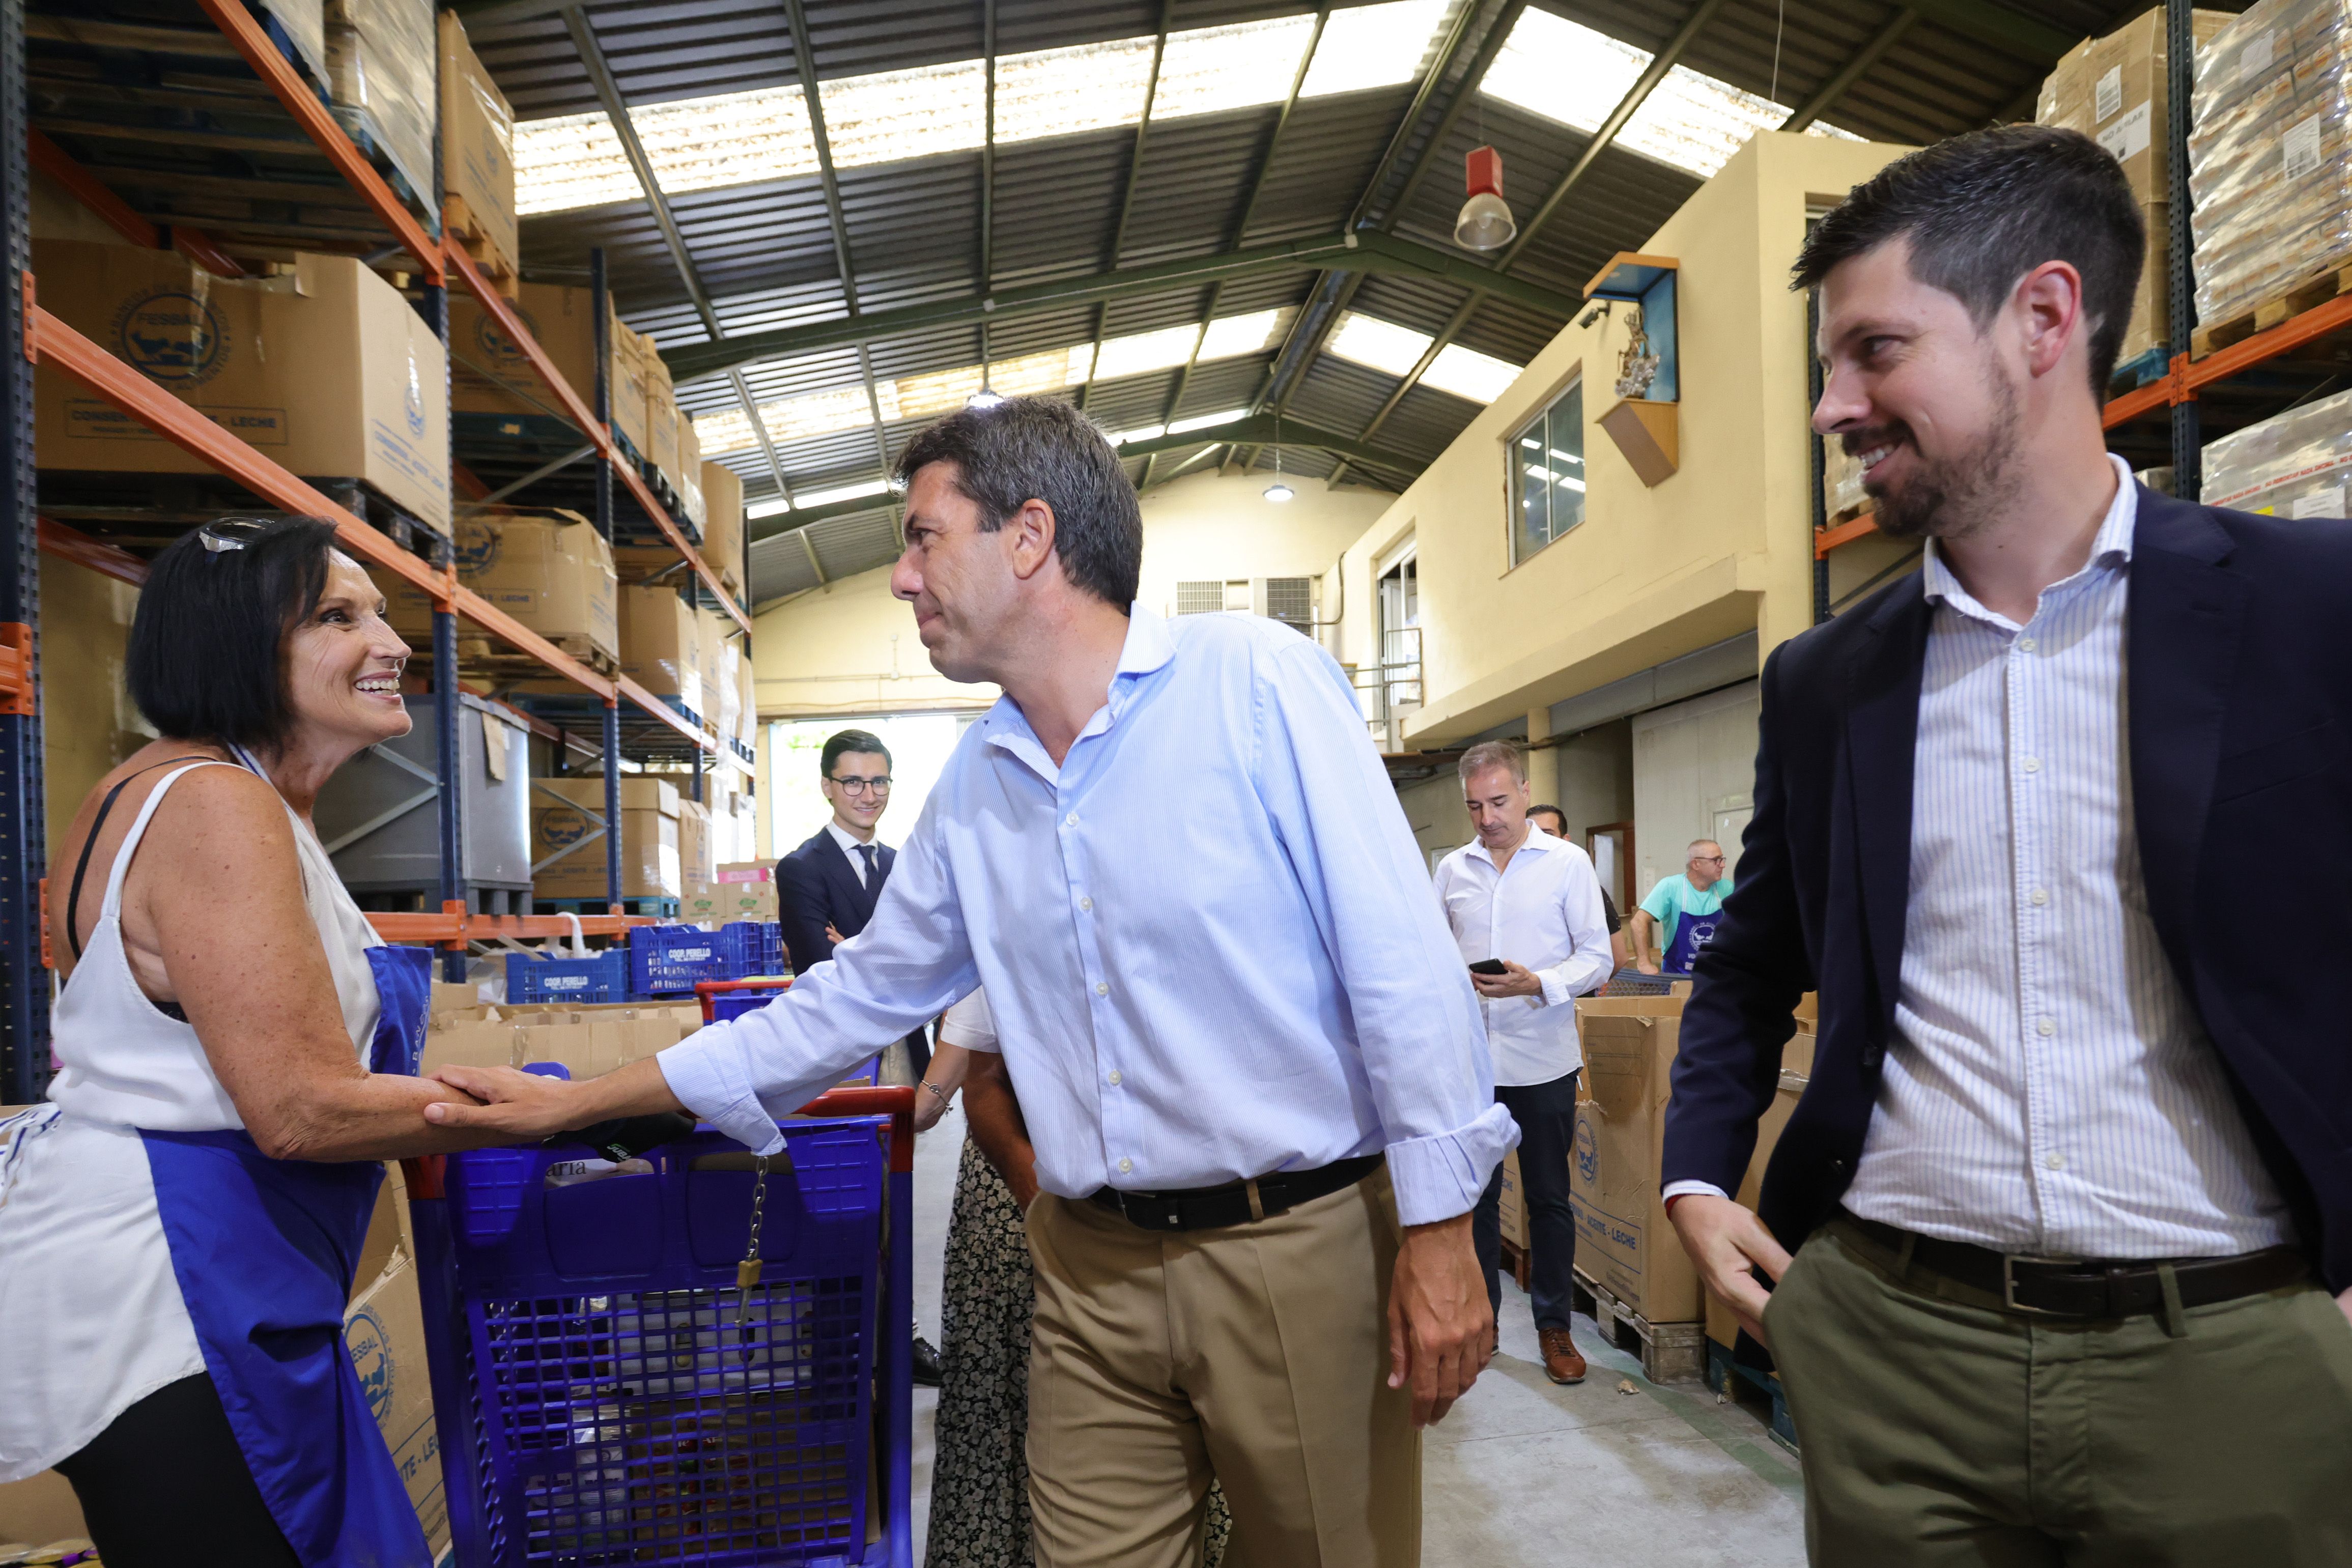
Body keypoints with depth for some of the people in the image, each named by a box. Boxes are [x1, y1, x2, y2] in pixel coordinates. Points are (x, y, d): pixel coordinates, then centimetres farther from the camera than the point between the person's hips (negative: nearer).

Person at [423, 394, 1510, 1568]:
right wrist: (585, 1100, 15)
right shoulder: (972, 784, 6)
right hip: (1096, 1268, 5)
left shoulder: (1258, 681, -13)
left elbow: (1401, 963, -13)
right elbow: (857, 994, 13)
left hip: (1300, 1246, -4)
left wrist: (1440, 1235, -13)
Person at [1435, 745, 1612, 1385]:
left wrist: (1537, 985, -20)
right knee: (1474, 1197, 10)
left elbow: (1597, 958, -5)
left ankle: (1554, 1326, 22)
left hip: (1543, 1060, -2)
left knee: (1549, 1199, 9)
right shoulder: (1452, 870, 6)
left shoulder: (1568, 863, -2)